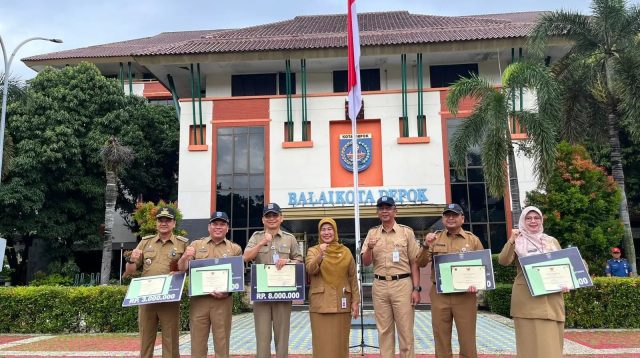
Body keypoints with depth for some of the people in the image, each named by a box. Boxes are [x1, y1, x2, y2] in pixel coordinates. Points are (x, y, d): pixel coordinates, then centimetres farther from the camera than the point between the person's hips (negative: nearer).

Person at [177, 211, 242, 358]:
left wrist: (228, 291, -13)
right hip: (199, 299, 1)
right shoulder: (196, 245, 9)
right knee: (197, 341, 7)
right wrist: (185, 257, -18)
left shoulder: (235, 249, 6)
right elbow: (181, 269, 4)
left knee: (222, 341, 6)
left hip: (223, 300, -1)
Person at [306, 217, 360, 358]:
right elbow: (310, 270, -15)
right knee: (322, 342, 0)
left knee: (341, 341, 8)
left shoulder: (346, 251, 7)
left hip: (341, 304, 2)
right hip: (320, 304, -1)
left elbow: (353, 278, 8)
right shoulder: (313, 251, 3)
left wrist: (355, 301, 2)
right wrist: (320, 255, -31)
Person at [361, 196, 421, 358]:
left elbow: (414, 262, 2)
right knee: (384, 330, 9)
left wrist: (416, 288, -5)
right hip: (380, 286, 2)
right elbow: (365, 262, 5)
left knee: (406, 330, 1)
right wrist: (369, 248, -16)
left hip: (402, 284, -2)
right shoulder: (372, 233, 9)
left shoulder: (406, 232, 3)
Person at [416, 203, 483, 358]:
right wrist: (426, 246, -13)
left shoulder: (473, 240, 6)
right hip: (439, 295, 1)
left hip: (465, 296, -1)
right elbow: (421, 264, 4)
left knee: (467, 340, 4)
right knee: (441, 339, 8)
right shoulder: (435, 238, 9)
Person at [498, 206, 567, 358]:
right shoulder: (518, 242, 2)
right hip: (527, 298, -3)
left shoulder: (552, 241, 13)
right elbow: (503, 261, -13)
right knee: (530, 338, -2)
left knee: (551, 339, 5)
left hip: (551, 298, 3)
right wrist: (511, 241, -25)